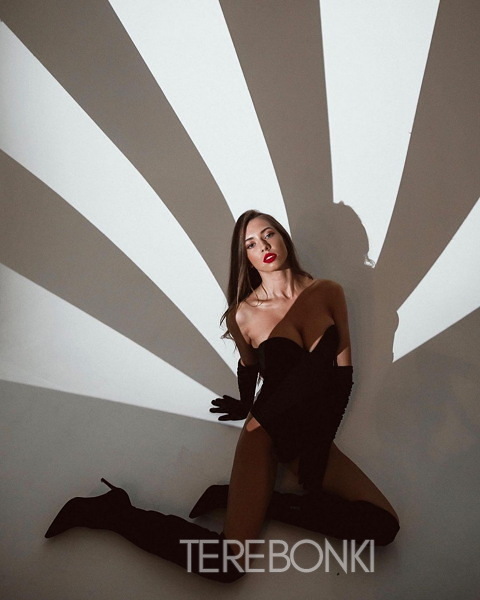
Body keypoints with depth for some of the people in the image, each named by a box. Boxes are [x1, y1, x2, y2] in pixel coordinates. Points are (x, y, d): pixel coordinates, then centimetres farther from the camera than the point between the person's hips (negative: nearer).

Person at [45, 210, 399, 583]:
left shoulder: (328, 293, -2)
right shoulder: (243, 314, -7)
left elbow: (343, 370, 2)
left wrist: (321, 440, -2)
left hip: (316, 434, 4)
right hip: (265, 433, -4)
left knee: (382, 526, -16)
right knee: (228, 563, -18)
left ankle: (250, 500, -6)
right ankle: (114, 512, 1)